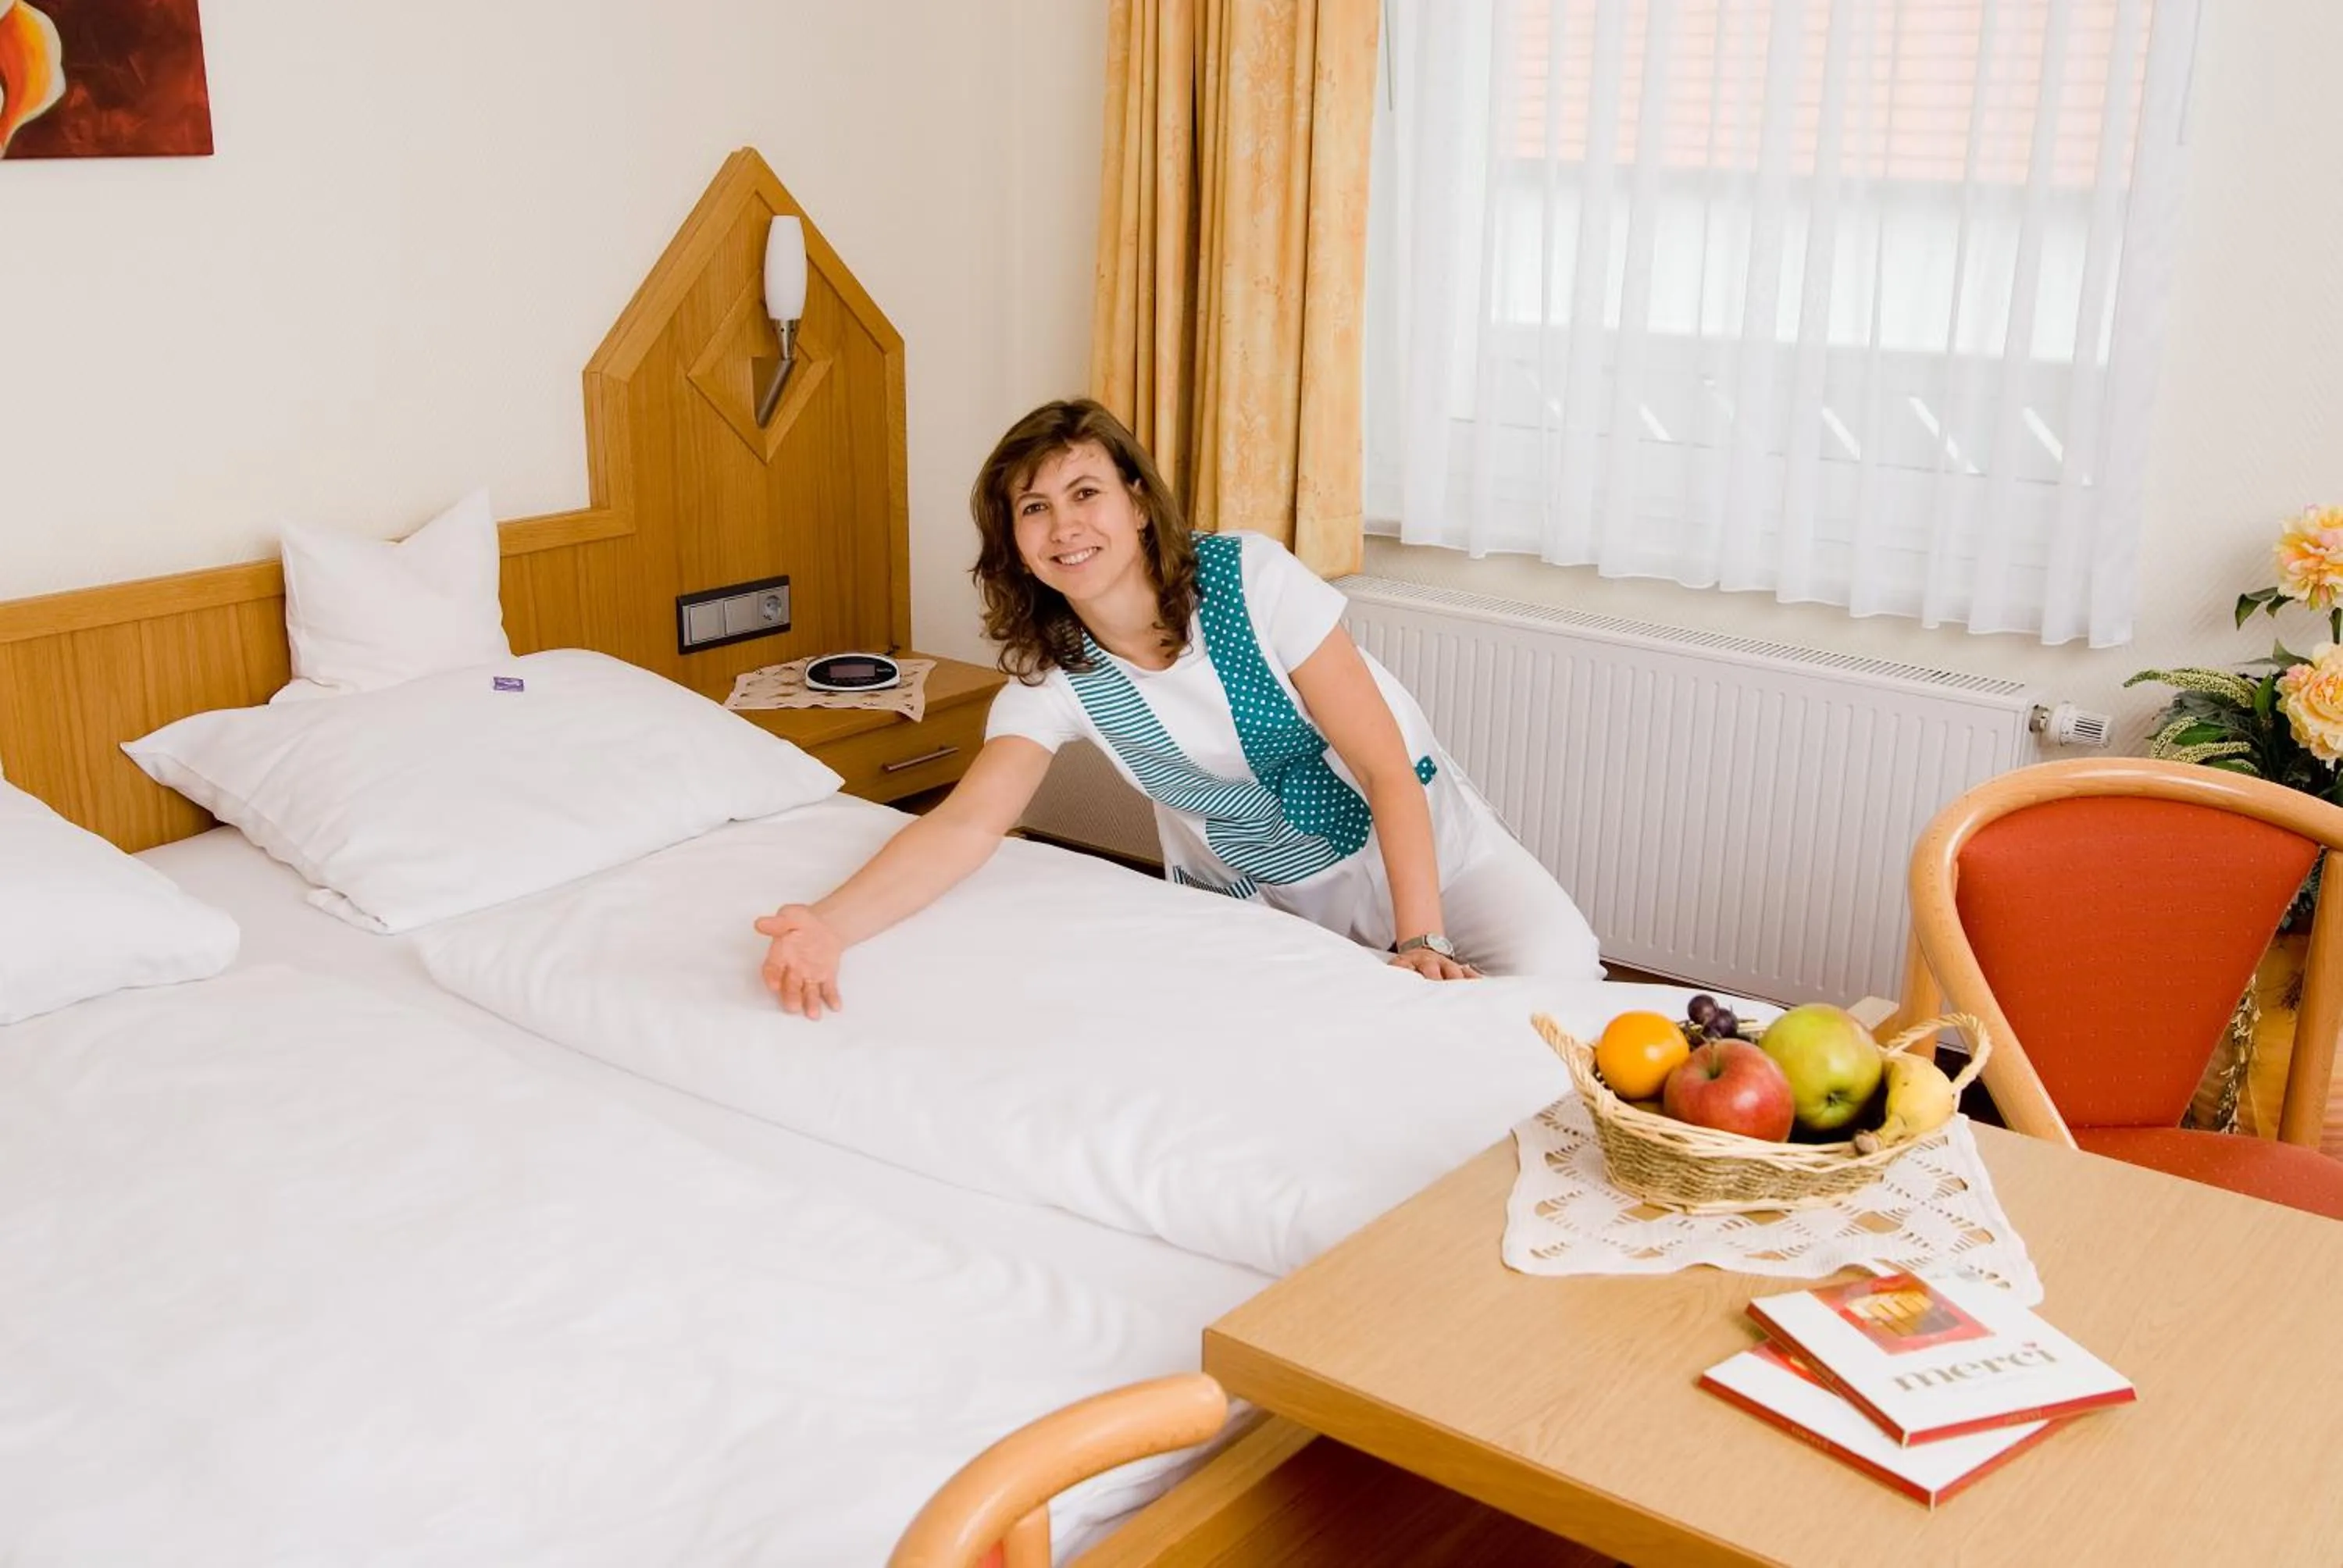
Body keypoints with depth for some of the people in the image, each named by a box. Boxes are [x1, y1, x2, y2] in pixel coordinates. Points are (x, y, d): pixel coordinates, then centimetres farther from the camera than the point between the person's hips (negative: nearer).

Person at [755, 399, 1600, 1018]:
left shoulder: (1253, 578, -23)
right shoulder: (1053, 678, -14)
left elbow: (1389, 772, -22)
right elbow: (966, 822, -29)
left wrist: (1421, 942, -31)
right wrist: (832, 922, -48)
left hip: (1420, 842, -3)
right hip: (1260, 895, 3)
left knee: (1555, 974, -24)